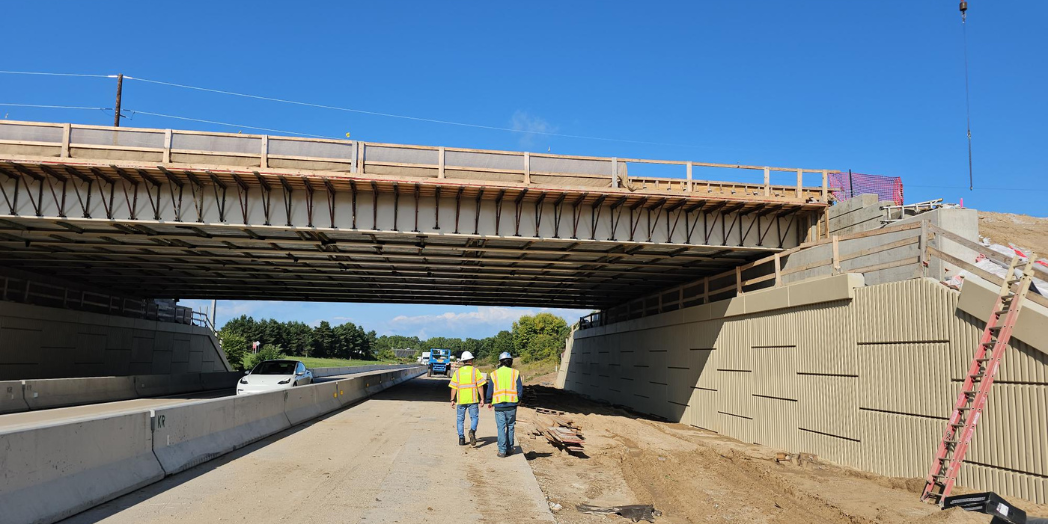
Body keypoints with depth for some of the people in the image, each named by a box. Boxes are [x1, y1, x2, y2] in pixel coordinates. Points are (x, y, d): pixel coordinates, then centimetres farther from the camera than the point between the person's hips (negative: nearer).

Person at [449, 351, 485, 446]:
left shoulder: (457, 372, 6)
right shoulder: (475, 371, 1)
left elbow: (454, 387, 2)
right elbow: (480, 386, -3)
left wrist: (452, 400, 8)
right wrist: (482, 399, 1)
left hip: (460, 400, 2)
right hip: (473, 399, -1)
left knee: (460, 419, 12)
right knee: (474, 417, 8)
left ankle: (461, 438, 8)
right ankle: (472, 431, -19)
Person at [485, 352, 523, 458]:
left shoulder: (494, 374, 2)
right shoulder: (515, 373, 1)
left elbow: (490, 391, 4)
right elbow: (520, 390, 0)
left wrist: (489, 402, 20)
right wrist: (518, 400, 18)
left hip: (498, 405, 0)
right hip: (512, 404, 0)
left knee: (501, 428, 3)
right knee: (510, 427, 13)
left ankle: (502, 450, -1)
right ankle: (509, 449, 17)